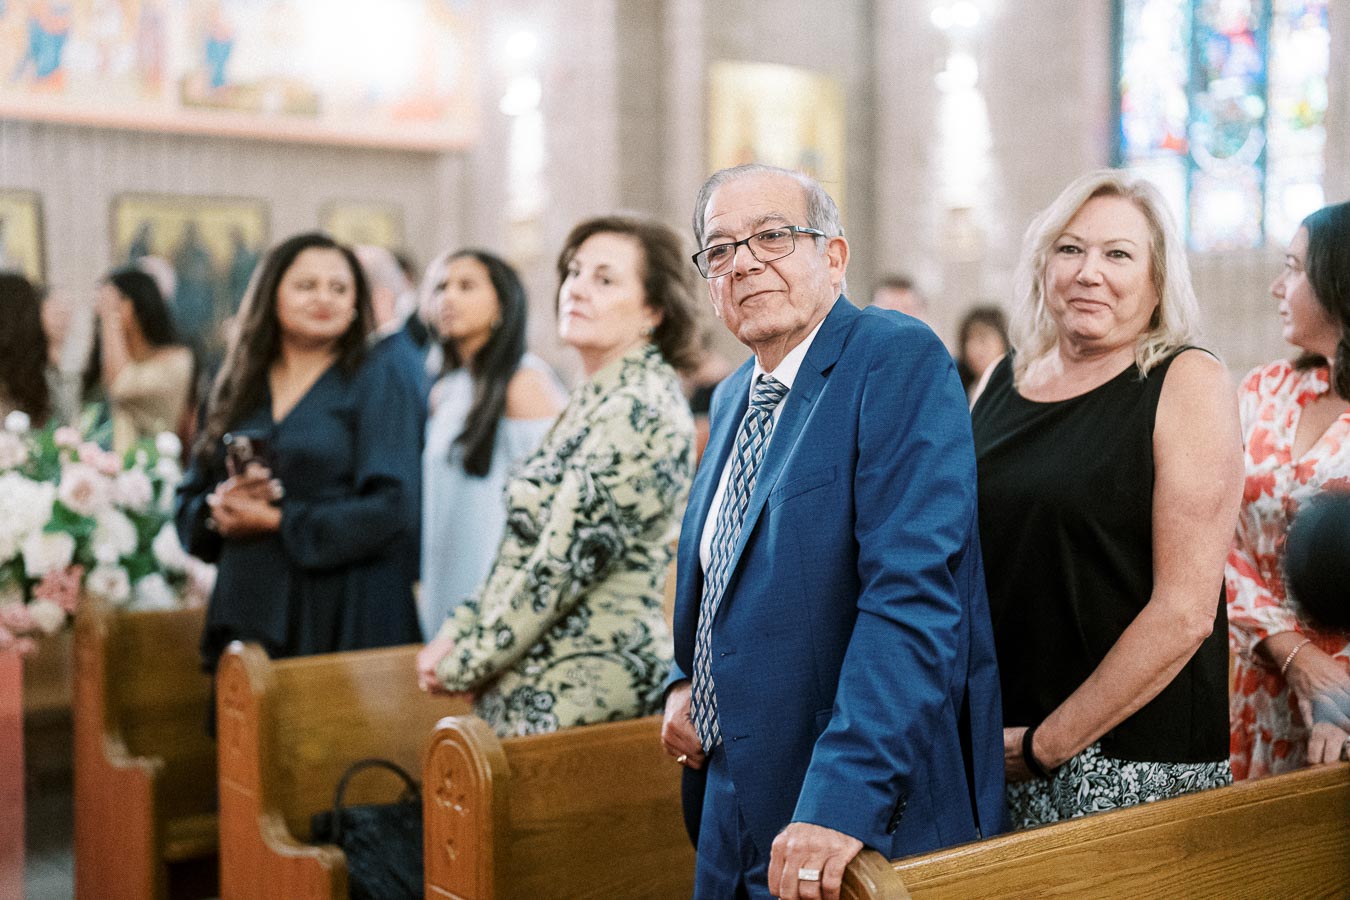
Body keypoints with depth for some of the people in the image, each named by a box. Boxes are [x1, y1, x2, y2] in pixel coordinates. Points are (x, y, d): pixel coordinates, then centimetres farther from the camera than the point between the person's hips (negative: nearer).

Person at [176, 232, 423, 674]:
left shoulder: (376, 378, 0)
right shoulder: (239, 386, 13)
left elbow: (391, 508, -10)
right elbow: (189, 500, 15)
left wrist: (279, 521, -11)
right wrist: (218, 510, -7)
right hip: (247, 616, 4)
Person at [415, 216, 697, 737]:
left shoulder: (637, 410, -17)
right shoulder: (596, 400, 14)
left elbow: (563, 565, -19)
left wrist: (466, 664, -9)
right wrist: (459, 632, 6)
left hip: (577, 696, -9)